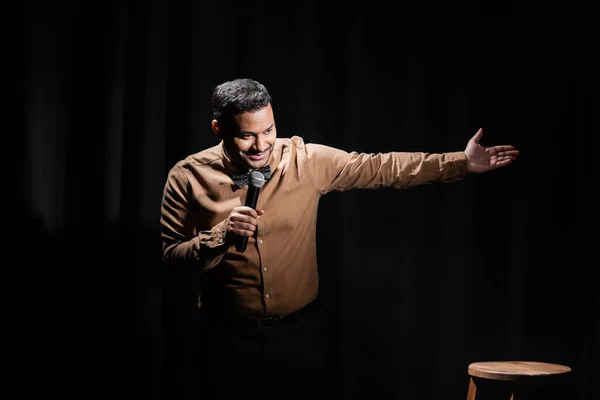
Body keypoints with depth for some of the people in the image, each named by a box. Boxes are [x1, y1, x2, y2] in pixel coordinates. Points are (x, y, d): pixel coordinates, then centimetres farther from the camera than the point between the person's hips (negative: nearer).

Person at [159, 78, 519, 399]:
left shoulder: (307, 161, -7)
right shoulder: (188, 177, -9)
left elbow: (382, 168, -3)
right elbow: (172, 254, -5)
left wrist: (462, 162, -6)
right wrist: (223, 235, -23)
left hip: (301, 331, 1)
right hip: (229, 338, -1)